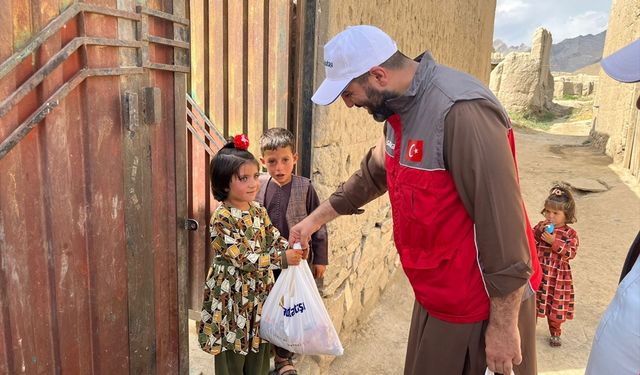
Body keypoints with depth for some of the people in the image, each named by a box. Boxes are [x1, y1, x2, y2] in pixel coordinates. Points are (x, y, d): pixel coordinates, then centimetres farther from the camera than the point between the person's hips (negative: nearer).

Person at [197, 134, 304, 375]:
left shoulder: (259, 211, 4)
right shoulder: (222, 217, -19)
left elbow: (275, 240, 7)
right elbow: (243, 258, -23)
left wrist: (293, 247, -15)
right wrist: (282, 259, -27)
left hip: (259, 293, 7)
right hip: (232, 297, -6)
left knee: (259, 354, 18)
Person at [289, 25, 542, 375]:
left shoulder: (462, 112, -27)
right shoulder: (399, 108, 2)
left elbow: (503, 223, -26)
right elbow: (373, 173, 19)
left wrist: (503, 324, -20)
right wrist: (316, 218, 23)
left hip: (486, 305, -8)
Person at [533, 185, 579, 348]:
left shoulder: (570, 233, -5)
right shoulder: (540, 227, 0)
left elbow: (570, 253, -15)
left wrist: (555, 242, -24)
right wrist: (538, 232, -18)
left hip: (558, 276, -1)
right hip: (538, 273, 1)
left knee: (556, 307, 11)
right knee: (532, 303, 10)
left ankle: (555, 333, 32)